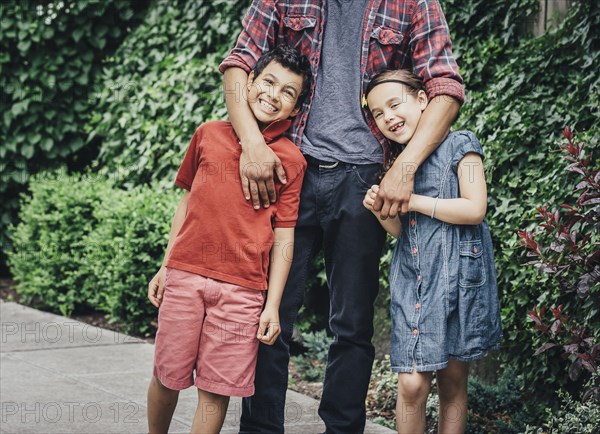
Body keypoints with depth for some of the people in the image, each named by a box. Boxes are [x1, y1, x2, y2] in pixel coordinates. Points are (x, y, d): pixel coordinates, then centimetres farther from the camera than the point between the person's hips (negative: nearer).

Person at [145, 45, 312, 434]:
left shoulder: (292, 161, 2)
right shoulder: (209, 134, 8)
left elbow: (284, 237, 1)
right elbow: (187, 203, 15)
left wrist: (273, 306, -3)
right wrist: (165, 267, 14)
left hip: (242, 289, -2)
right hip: (184, 275, 2)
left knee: (217, 388, 0)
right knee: (167, 375, 9)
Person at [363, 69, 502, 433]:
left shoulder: (459, 145, -3)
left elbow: (475, 209, -13)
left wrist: (411, 200, -12)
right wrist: (382, 211, -6)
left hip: (458, 276, -4)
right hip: (412, 280, 4)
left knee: (453, 383, 6)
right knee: (412, 384, -7)